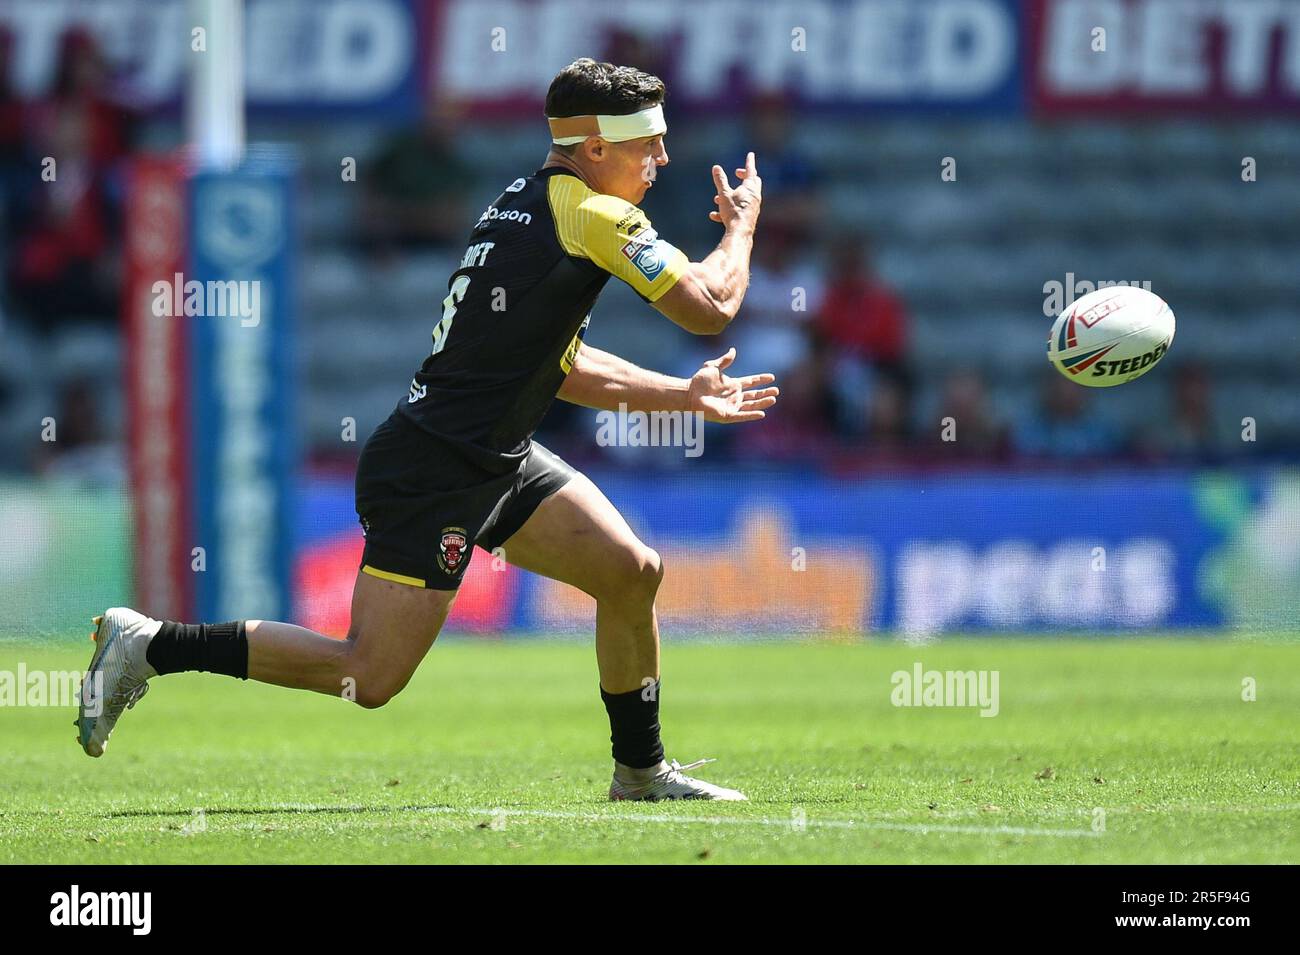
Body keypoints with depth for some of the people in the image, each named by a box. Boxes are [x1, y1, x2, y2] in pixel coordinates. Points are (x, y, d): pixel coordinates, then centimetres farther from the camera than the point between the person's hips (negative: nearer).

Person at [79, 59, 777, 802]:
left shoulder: (526, 204, 15)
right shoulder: (595, 216, -14)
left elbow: (557, 365, 24)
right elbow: (710, 308, -14)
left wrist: (682, 396, 23)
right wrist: (741, 225, 5)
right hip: (432, 474, -10)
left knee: (634, 572, 5)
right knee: (370, 678, -8)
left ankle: (642, 771, 17)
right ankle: (151, 645, 0)